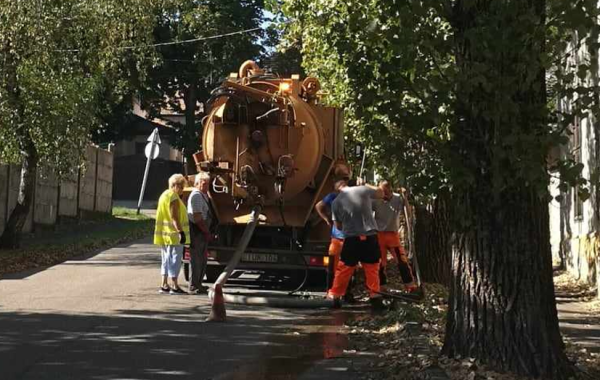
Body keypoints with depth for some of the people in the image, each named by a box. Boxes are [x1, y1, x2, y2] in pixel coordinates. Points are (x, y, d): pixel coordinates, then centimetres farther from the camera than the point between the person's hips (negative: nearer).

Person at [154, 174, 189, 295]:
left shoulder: (164, 195, 16)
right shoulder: (173, 197, -15)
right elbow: (174, 217, -22)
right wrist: (181, 231, -24)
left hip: (165, 234, 10)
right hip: (173, 234, -10)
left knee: (167, 260, 14)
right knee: (174, 260, -6)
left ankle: (164, 285, 16)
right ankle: (174, 286, -5)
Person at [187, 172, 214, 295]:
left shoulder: (204, 195, 17)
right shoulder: (196, 196, -15)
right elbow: (197, 217, -20)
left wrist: (207, 231, 15)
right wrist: (207, 232, -16)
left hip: (203, 231, 10)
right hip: (197, 231, -10)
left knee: (202, 260, 15)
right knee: (196, 259, -5)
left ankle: (198, 284, 24)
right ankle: (193, 287, -1)